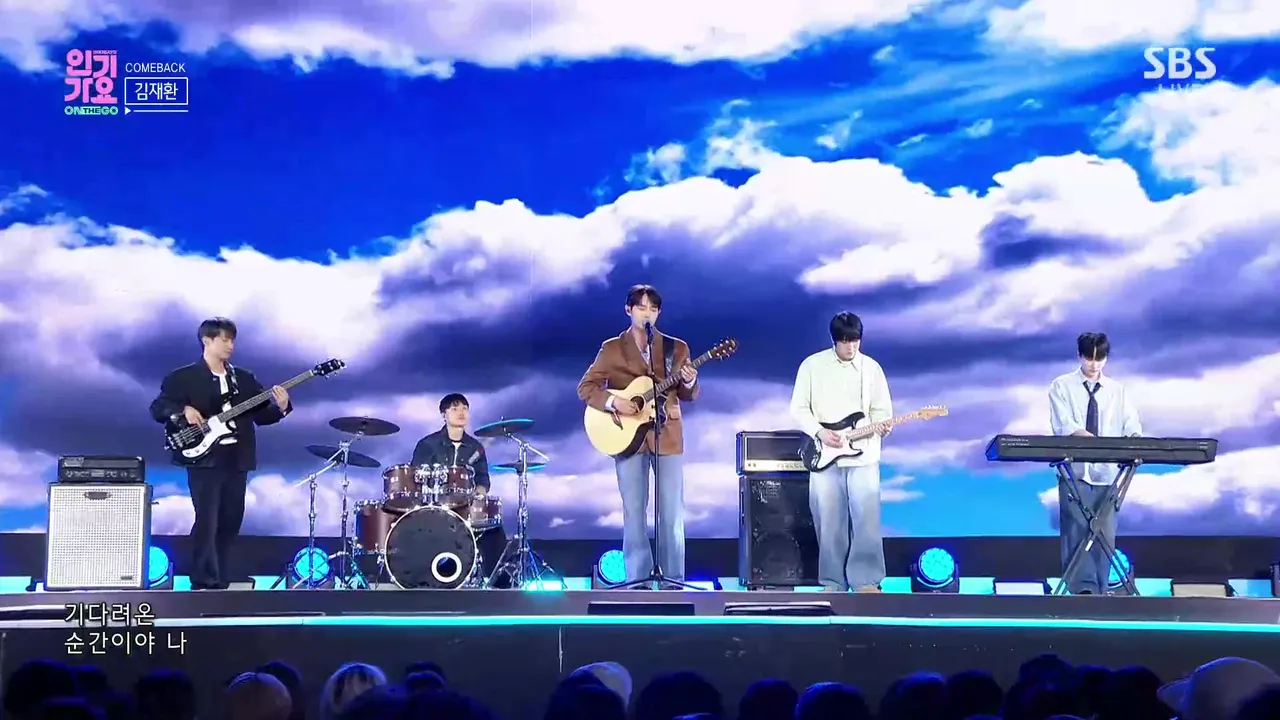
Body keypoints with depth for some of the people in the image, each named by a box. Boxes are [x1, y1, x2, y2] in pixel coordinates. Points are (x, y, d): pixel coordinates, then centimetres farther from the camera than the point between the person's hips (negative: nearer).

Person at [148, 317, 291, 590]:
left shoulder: (244, 379, 14)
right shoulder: (182, 377, 1)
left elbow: (261, 415, 12)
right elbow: (157, 408, -3)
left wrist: (281, 408, -8)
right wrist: (183, 410, -21)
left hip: (237, 461, 5)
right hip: (205, 460, -5)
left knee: (229, 525, 7)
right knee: (207, 523, -10)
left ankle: (220, 585, 15)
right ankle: (205, 586, -7)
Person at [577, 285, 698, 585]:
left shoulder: (676, 347, 6)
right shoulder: (611, 348, 4)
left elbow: (688, 395, 6)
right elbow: (585, 387, 0)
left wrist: (689, 383, -17)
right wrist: (613, 403, -15)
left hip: (668, 436, 1)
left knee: (672, 513, 1)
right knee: (634, 513, 3)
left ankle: (674, 582, 9)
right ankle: (638, 582, 11)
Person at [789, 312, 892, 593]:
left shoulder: (871, 367, 5)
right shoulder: (812, 365, 0)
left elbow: (882, 409, 8)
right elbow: (798, 409, 2)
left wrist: (881, 425, -13)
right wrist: (819, 432, -12)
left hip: (863, 456, 1)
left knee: (867, 519, -5)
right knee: (829, 522, 2)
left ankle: (865, 580, 4)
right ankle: (834, 581, 13)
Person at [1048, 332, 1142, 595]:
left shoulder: (1117, 390, 11)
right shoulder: (1062, 386, 1)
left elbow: (1132, 426, 1)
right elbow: (1065, 426, -13)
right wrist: (1101, 442, -31)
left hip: (1107, 472, 3)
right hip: (1075, 471, -3)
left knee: (1105, 533, 3)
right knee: (1078, 531, -9)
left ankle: (1099, 591, 9)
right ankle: (1083, 589, -11)